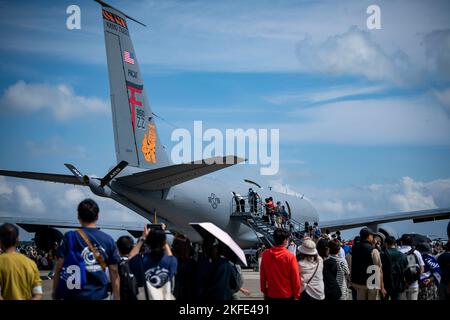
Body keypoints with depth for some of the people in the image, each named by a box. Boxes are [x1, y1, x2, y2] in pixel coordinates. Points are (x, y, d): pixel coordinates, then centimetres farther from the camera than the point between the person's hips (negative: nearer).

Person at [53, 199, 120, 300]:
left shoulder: (70, 237, -3)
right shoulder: (109, 240, 3)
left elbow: (59, 268, -4)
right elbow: (114, 272, 3)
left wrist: (55, 292, 8)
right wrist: (117, 298, 9)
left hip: (73, 295, -1)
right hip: (99, 296, 2)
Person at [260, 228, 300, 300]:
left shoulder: (265, 254, -8)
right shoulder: (290, 257, -17)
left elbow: (262, 275, 2)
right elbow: (295, 278, -11)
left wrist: (263, 290, 15)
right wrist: (296, 295, 1)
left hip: (271, 294, 3)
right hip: (287, 295, -3)